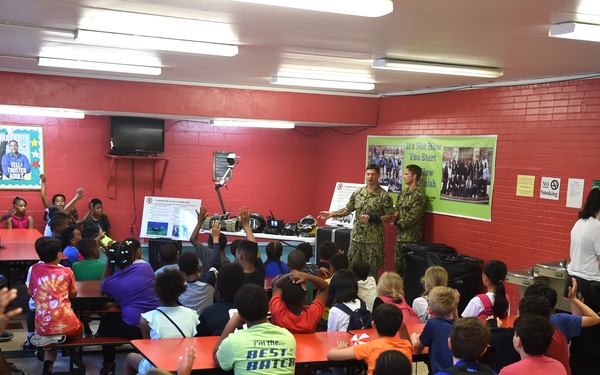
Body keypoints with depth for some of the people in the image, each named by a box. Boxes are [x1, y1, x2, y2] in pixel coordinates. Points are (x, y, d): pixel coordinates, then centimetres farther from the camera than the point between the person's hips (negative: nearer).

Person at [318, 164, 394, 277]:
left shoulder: (384, 196, -7)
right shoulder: (358, 193, 7)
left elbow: (390, 217, -8)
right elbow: (347, 210, 14)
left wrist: (371, 218, -18)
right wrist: (331, 214, 2)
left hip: (374, 240, -4)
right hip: (356, 237, 4)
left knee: (371, 271, 2)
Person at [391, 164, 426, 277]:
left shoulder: (419, 195, -14)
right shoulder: (403, 193, 13)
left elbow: (412, 218, -19)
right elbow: (396, 210, 16)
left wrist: (397, 222, -8)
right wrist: (395, 215, -8)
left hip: (411, 238, -8)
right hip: (400, 235, 8)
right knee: (398, 265, 14)